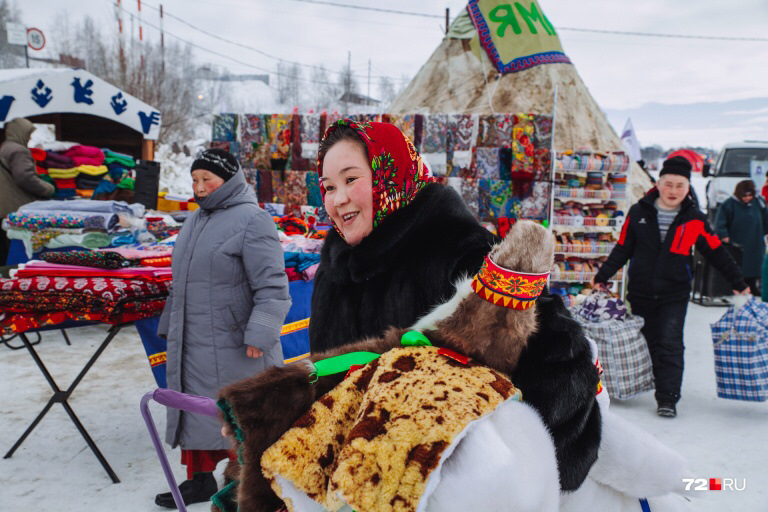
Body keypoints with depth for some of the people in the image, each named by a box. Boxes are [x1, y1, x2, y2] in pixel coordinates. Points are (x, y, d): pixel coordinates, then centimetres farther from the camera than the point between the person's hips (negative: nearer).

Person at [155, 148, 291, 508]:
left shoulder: (252, 220, -12)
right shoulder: (194, 221, 15)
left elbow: (272, 287, -18)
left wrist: (259, 334, -25)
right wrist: (170, 327, 24)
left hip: (233, 343, -8)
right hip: (192, 342, 8)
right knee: (194, 409, 15)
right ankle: (200, 479, 29)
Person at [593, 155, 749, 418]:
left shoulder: (695, 220, -1)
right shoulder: (639, 213, -1)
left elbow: (717, 253, 8)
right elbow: (622, 249, 6)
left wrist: (739, 284, 10)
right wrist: (602, 276, 1)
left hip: (674, 295, -1)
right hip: (641, 293, 2)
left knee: (670, 343, -11)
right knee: (649, 343, 11)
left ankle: (667, 398, -8)